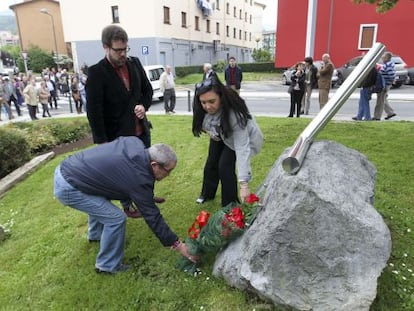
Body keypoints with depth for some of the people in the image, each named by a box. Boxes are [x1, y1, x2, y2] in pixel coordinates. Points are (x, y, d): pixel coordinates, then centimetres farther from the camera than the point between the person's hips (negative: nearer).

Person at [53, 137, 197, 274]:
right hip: (67, 188, -9)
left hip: (64, 169, 9)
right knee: (116, 218, -8)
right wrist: (177, 245, -5)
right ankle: (108, 265, 12)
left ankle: (95, 234, 55)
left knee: (100, 203, 31)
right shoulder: (139, 179, -22)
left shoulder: (135, 143, -2)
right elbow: (152, 216, -14)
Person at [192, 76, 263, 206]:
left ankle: (229, 205, 3)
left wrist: (244, 184, -54)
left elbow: (242, 148, -49)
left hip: (241, 136, -5)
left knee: (225, 166, -17)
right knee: (211, 163, 12)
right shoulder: (202, 108, -30)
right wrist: (210, 131, -20)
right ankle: (207, 194, 38)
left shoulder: (234, 113, -45)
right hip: (219, 134, 5)